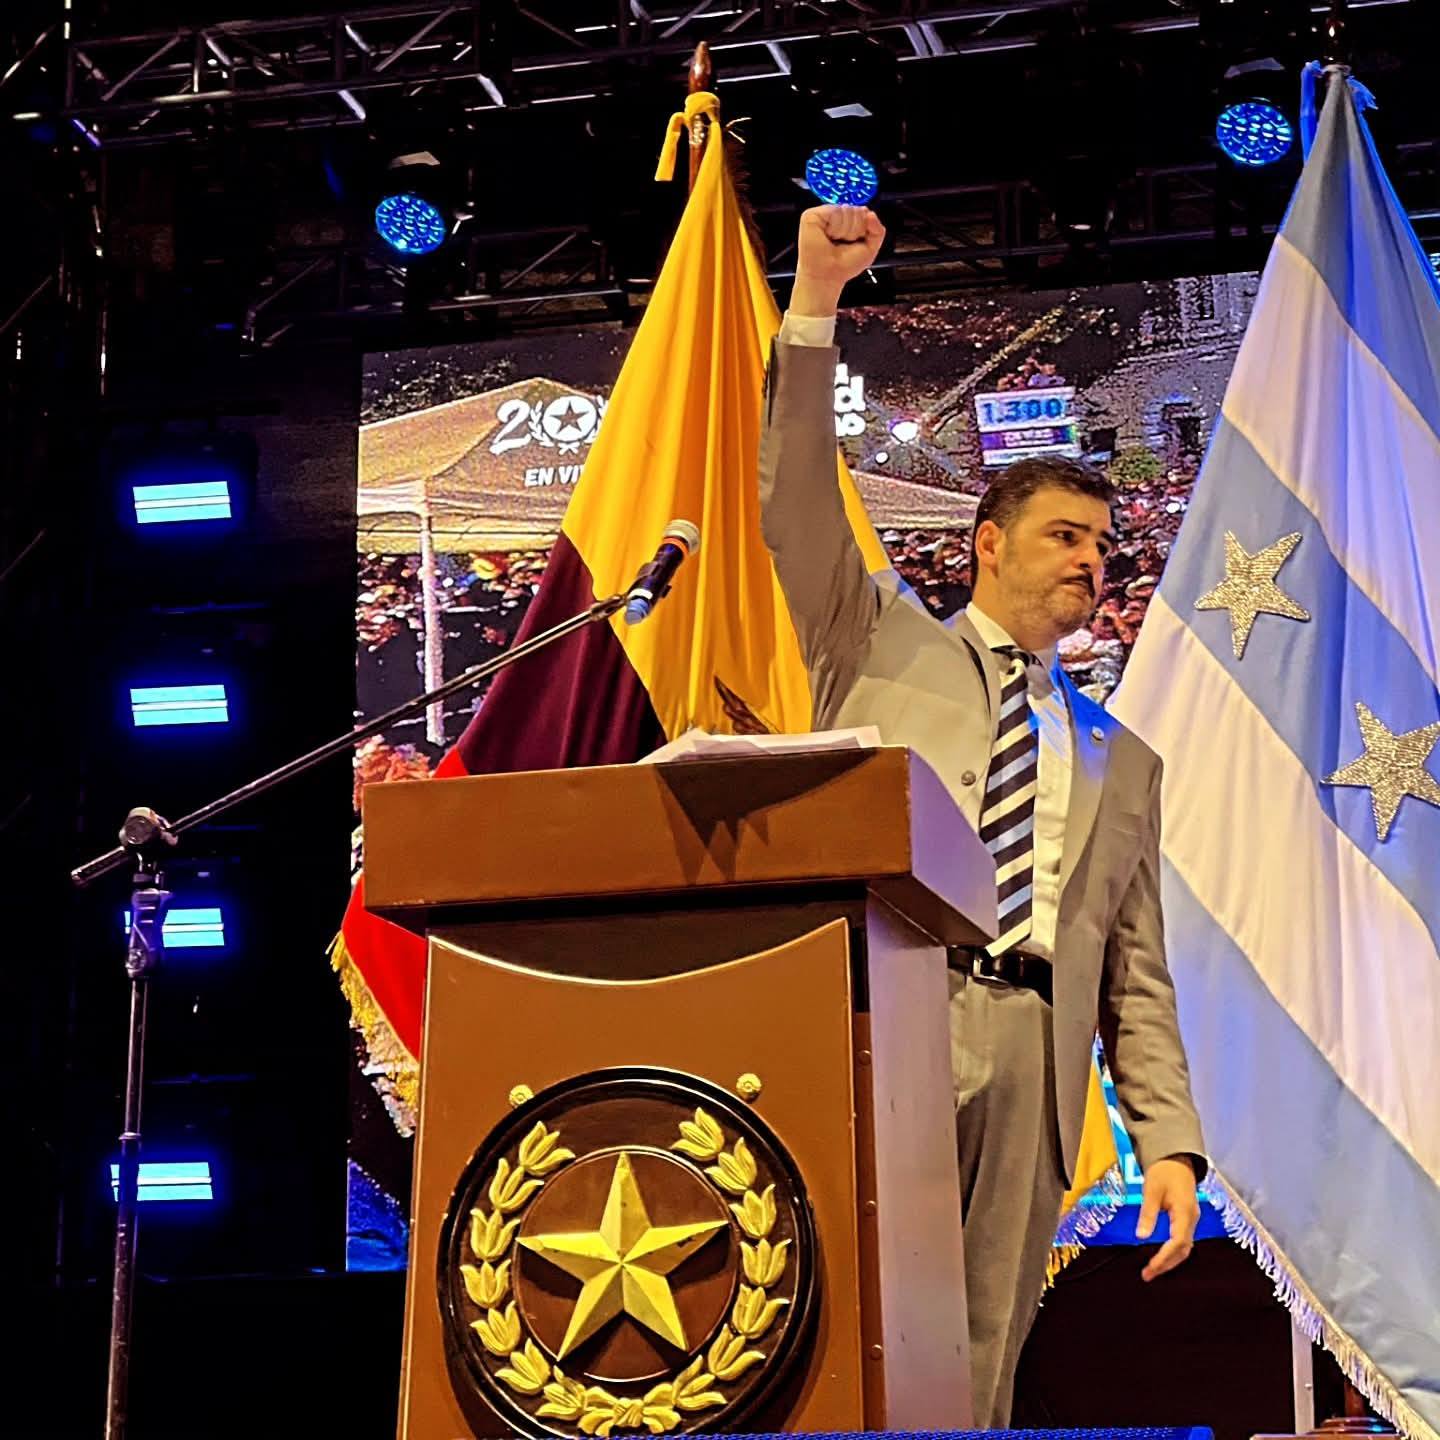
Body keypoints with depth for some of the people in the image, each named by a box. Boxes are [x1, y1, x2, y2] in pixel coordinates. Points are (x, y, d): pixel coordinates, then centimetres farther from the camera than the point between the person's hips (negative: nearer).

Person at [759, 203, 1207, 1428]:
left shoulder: (1120, 759, 25)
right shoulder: (882, 639, 18)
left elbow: (1137, 976, 21)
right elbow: (796, 498, 4)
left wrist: (1169, 1141, 9)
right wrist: (815, 305, -5)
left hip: (1032, 1054, 4)